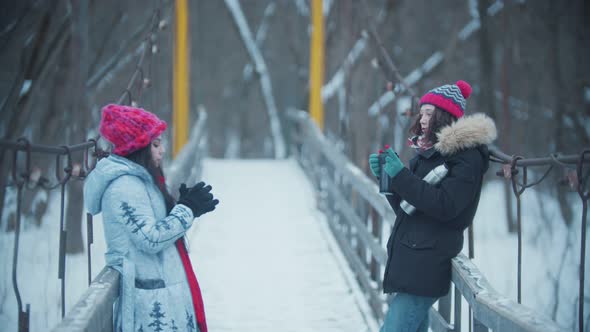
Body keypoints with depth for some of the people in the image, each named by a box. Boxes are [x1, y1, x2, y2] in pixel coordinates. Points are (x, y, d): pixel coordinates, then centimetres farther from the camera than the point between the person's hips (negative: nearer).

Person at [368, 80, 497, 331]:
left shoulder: (467, 157, -8)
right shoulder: (429, 152, 18)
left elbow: (445, 206, -19)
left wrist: (401, 175, -19)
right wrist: (386, 176, 3)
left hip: (427, 265, -9)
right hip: (408, 260, 9)